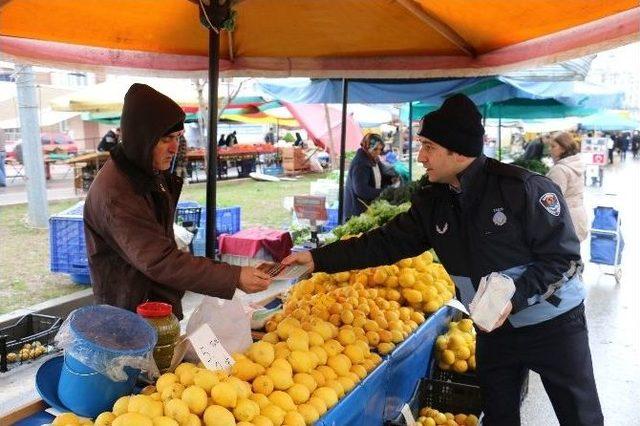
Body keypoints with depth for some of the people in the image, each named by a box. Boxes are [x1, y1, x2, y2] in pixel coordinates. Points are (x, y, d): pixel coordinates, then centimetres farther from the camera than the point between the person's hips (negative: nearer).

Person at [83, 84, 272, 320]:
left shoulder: (153, 174, 4)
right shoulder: (115, 194, -25)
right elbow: (159, 262, -29)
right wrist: (235, 277, -31)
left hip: (164, 304, 8)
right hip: (133, 316, -8)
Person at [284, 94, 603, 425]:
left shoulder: (525, 188, -22)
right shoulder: (432, 203, -4)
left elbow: (564, 257, -18)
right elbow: (386, 243, -2)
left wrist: (514, 298, -31)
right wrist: (318, 259, -7)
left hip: (553, 325, -4)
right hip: (493, 329, 5)